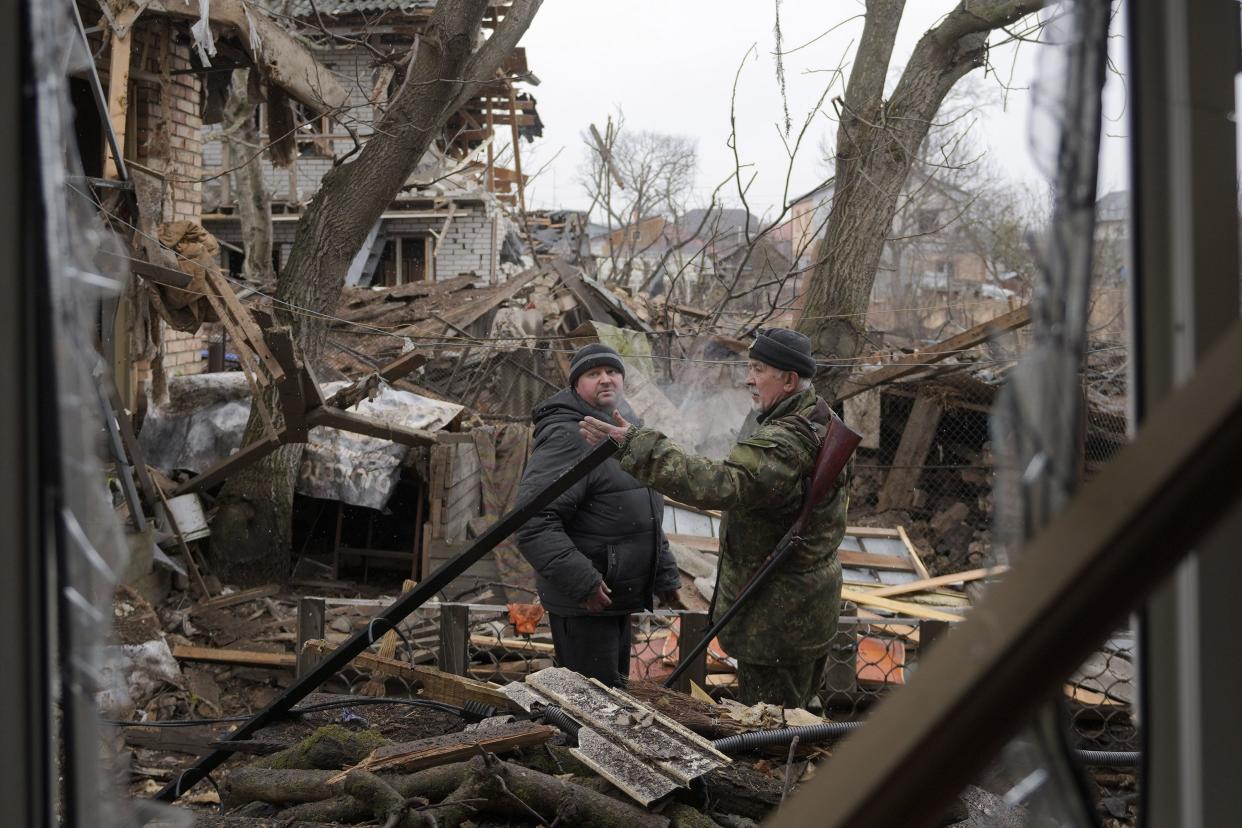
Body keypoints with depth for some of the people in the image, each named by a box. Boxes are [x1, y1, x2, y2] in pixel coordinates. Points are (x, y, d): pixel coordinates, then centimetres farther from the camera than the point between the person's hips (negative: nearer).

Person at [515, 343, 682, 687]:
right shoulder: (567, 438, -17)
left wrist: (665, 575, 22)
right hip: (583, 605, -10)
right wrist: (582, 581, -29)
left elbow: (646, 519, 29)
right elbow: (532, 522, -27)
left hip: (619, 599, 10)